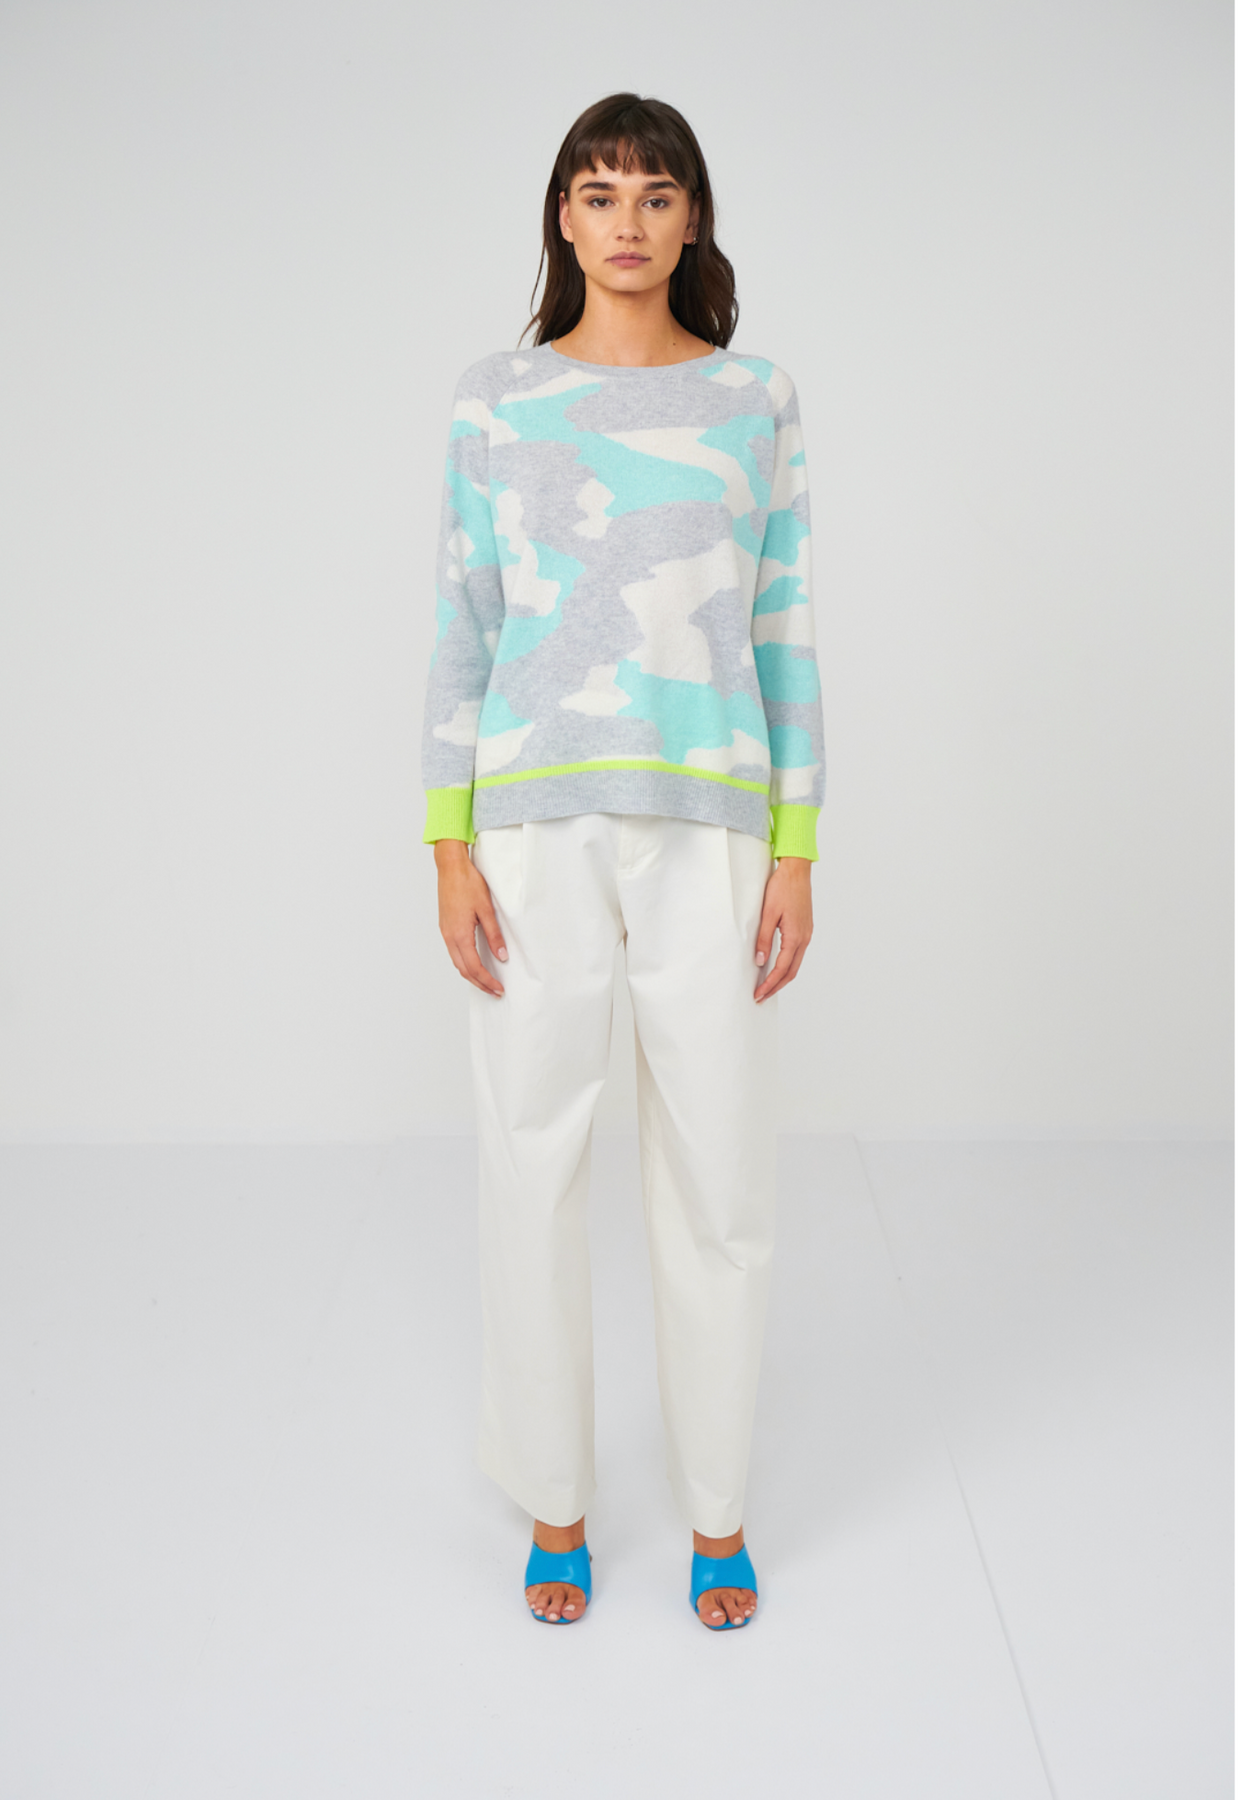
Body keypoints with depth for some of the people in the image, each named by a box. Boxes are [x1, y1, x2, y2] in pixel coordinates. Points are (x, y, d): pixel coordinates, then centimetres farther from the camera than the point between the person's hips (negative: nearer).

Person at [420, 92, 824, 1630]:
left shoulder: (756, 400, 8)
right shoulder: (494, 403, 7)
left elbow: (785, 633, 6)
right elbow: (462, 636, 4)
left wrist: (797, 851, 0)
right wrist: (449, 852, -4)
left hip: (705, 827, 0)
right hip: (537, 826, 0)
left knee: (718, 1173, 4)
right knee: (532, 1166, 5)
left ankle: (717, 1504, 26)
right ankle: (554, 1500, 26)